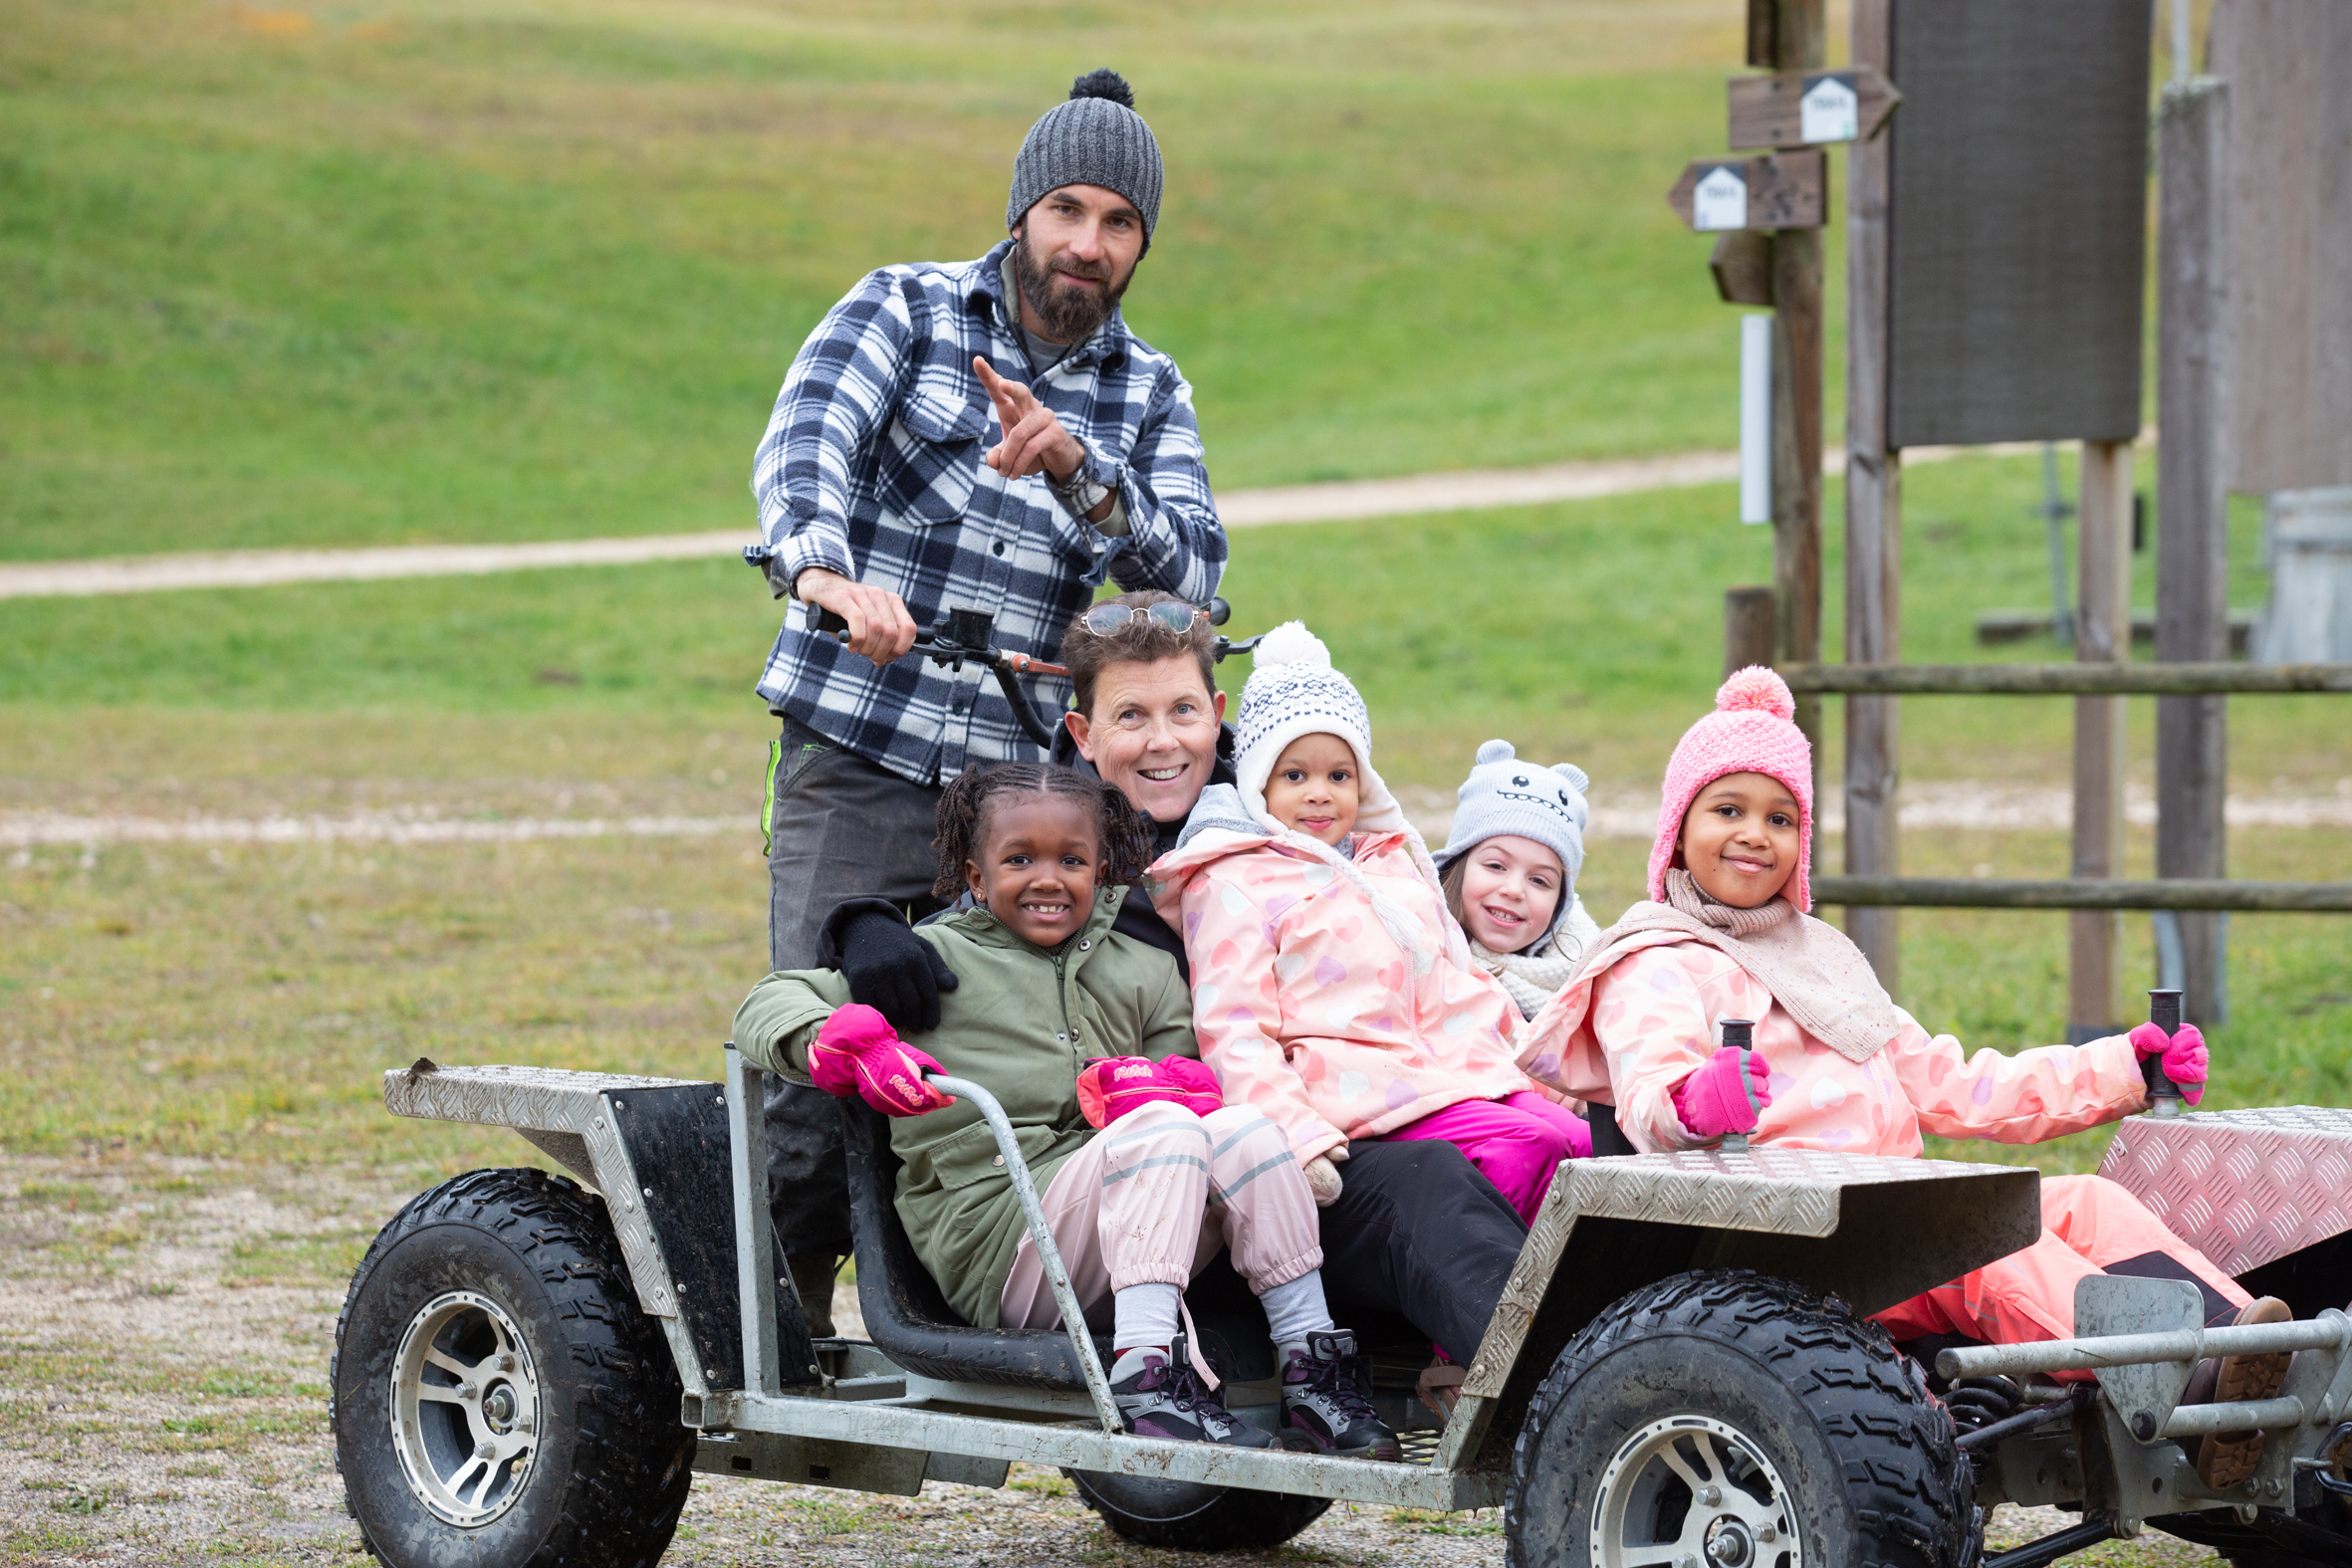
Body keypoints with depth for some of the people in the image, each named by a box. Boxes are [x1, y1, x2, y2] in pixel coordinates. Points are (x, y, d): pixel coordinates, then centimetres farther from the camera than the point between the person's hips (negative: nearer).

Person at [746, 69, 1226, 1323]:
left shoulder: (1148, 394, 15)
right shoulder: (906, 311, 6)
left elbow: (1190, 570, 0)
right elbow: (805, 444, -13)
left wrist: (1075, 469, -18)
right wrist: (825, 569, -35)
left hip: (1030, 787, 3)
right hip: (859, 761, -3)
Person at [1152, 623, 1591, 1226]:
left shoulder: (1393, 864, 26)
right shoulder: (1235, 883, 2)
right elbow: (1232, 1031, -6)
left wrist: (1513, 1076, 16)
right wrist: (1299, 1135, -19)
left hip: (1455, 1074, 8)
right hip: (1362, 1085, -7)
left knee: (1571, 1133, -16)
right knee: (1527, 1144, -25)